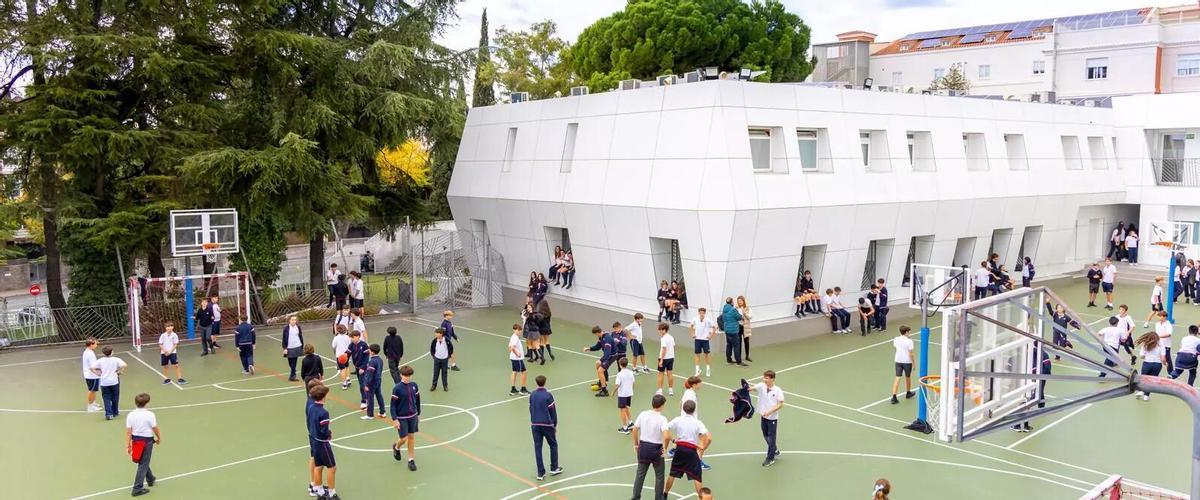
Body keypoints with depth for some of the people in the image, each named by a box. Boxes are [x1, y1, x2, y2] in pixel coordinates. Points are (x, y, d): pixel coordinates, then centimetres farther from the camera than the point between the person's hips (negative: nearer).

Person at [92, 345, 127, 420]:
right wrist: (120, 372, -6)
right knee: (115, 397, 15)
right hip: (114, 381, 0)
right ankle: (114, 412, 25)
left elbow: (92, 368, -8)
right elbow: (124, 365, -20)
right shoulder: (115, 359, -6)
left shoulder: (100, 361, -1)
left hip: (104, 382, 0)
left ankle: (108, 414, -7)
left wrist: (98, 373, 0)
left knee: (106, 398, 5)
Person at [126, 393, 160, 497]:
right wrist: (159, 438, 9)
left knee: (143, 462, 24)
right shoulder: (150, 415, -17)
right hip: (147, 441, -5)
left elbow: (128, 432, -3)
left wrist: (128, 445, 3)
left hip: (135, 440, 5)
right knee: (143, 465, 2)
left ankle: (150, 479, 43)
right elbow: (155, 429, -9)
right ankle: (137, 488, 2)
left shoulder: (130, 415, -5)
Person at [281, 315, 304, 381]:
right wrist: (284, 348, -7)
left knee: (294, 362, 1)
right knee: (290, 363, 7)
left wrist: (302, 347, 10)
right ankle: (293, 374, 22)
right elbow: (283, 338, -3)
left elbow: (301, 337, 8)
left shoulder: (298, 327, 0)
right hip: (289, 348, -1)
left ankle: (292, 376, 5)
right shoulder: (286, 328, -7)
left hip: (297, 347, 1)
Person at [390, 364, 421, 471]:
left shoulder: (414, 385, -3)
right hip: (401, 417, -4)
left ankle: (411, 460, 20)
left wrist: (418, 414, 13)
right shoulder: (397, 388, -16)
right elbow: (393, 405, -12)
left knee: (412, 437, 9)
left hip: (413, 416, 4)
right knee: (404, 438, -1)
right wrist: (394, 419, -15)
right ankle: (396, 447, 34)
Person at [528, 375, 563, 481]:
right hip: (547, 424, -3)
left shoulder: (532, 395, 3)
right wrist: (555, 425, 5)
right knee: (553, 445, 16)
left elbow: (531, 409, 10)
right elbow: (553, 411, -6)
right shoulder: (548, 395, -10)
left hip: (535, 424, 3)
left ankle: (540, 473, 4)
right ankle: (554, 468, 21)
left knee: (537, 448, 5)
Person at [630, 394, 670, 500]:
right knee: (659, 476, 15)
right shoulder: (662, 419, -17)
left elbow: (634, 430, 1)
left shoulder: (643, 414, -5)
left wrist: (636, 444, 13)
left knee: (640, 474, 16)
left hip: (643, 447, 4)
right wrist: (665, 448, -12)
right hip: (656, 449, -4)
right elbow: (666, 436, -28)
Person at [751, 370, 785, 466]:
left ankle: (770, 458, 16)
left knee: (771, 438, 3)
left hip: (772, 418, -4)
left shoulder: (778, 390, -14)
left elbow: (780, 405, -13)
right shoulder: (761, 386, -6)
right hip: (763, 416, 5)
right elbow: (752, 387, -21)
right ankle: (775, 451, 40)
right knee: (766, 437, 18)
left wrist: (769, 411, -23)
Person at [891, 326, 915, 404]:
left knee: (897, 378, 1)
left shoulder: (896, 339, -2)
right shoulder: (909, 341, -16)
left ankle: (894, 397, -10)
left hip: (898, 361, 3)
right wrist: (913, 363, -5)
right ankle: (908, 393, 40)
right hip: (907, 362, -3)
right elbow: (910, 354, -15)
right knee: (907, 377, 19)